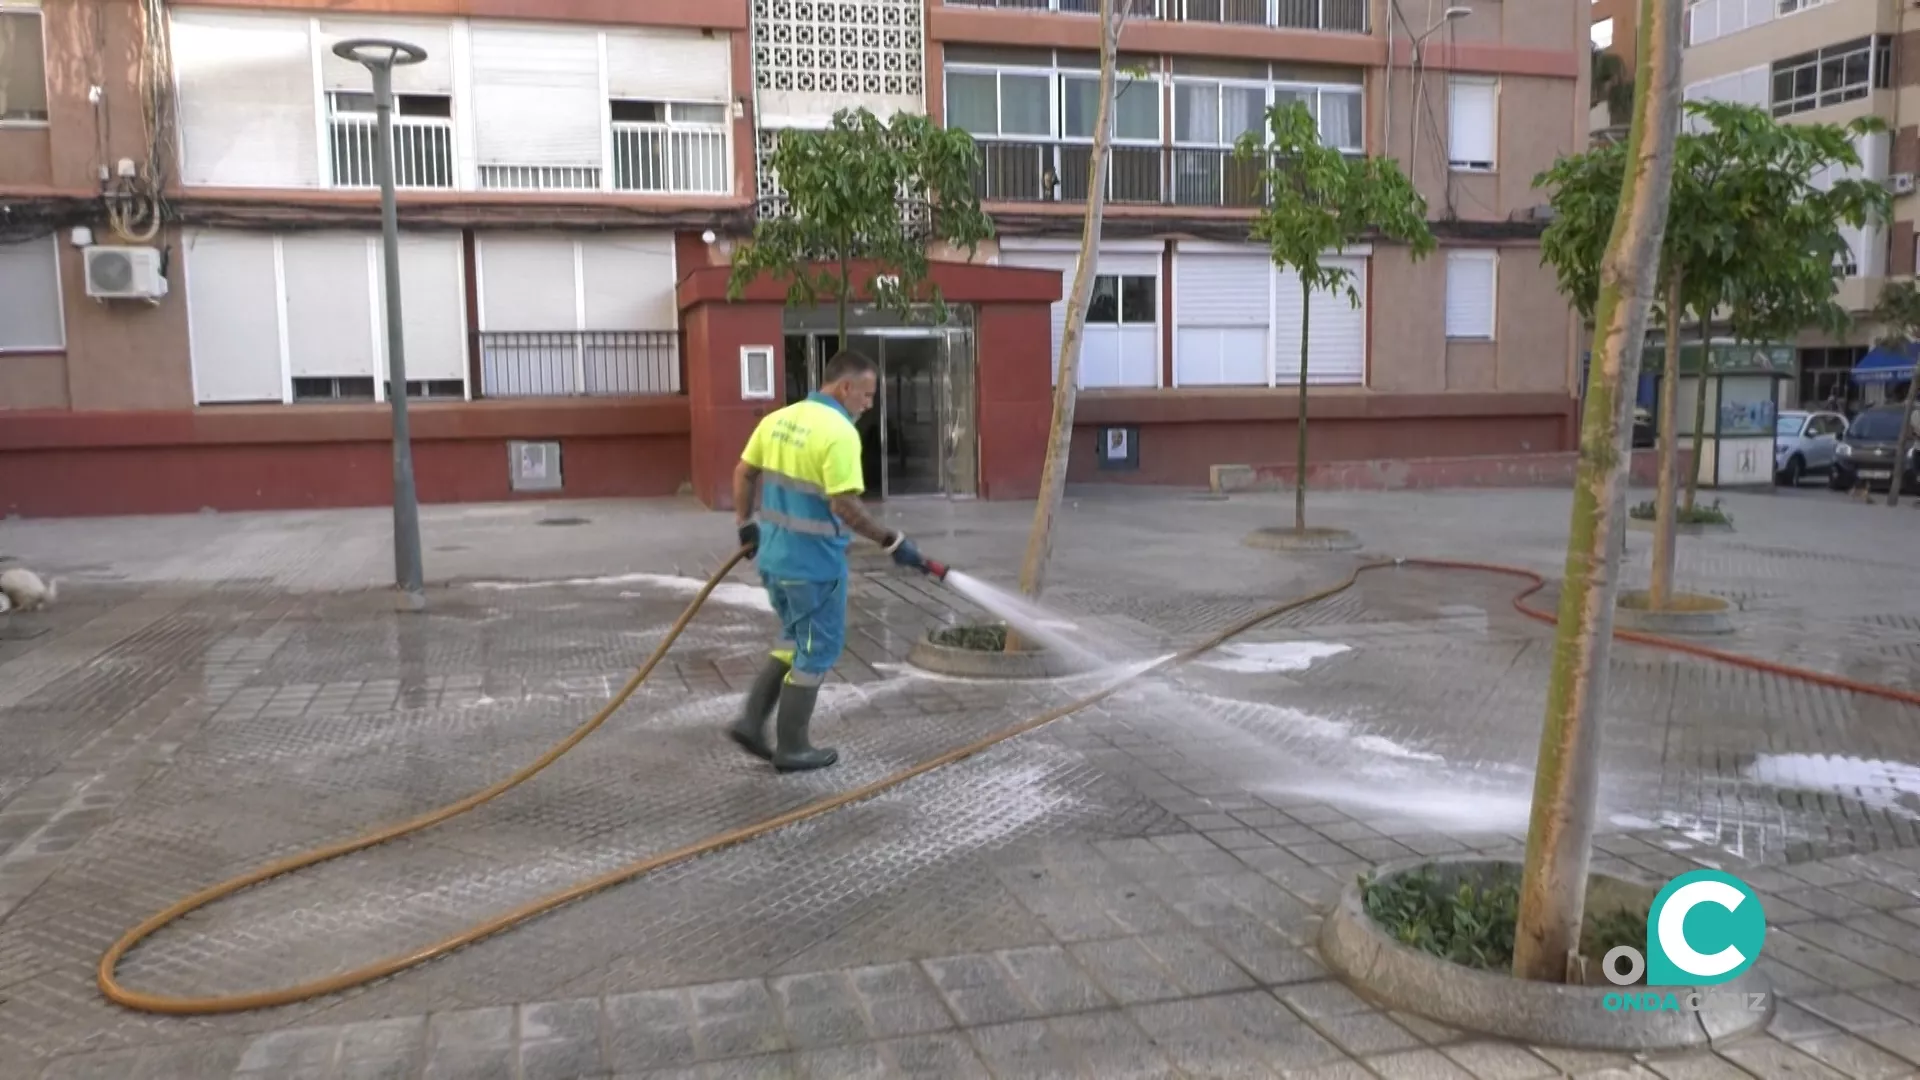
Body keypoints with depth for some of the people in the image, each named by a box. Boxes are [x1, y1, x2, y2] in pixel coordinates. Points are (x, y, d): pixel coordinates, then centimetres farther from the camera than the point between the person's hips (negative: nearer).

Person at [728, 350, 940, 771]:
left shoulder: (778, 419, 5)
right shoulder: (839, 432, -19)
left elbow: (744, 473, 13)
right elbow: (844, 506, -25)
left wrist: (746, 524, 25)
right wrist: (891, 542, -17)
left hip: (774, 557, 8)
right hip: (815, 564, -8)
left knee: (795, 641, 24)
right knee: (816, 652, 8)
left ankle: (752, 721, 19)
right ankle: (792, 747, 17)